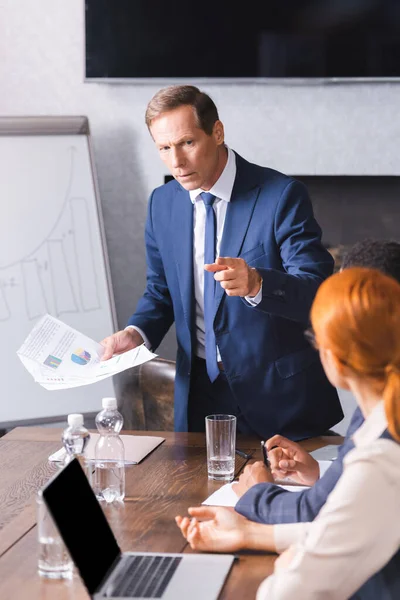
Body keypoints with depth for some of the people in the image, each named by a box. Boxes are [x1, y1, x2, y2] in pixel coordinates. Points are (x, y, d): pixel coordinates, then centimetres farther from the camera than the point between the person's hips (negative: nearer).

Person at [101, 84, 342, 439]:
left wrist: (257, 284, -41)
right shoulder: (162, 203, 3)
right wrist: (137, 332, -7)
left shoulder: (282, 195, -15)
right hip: (200, 391, 4)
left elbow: (319, 293, -22)